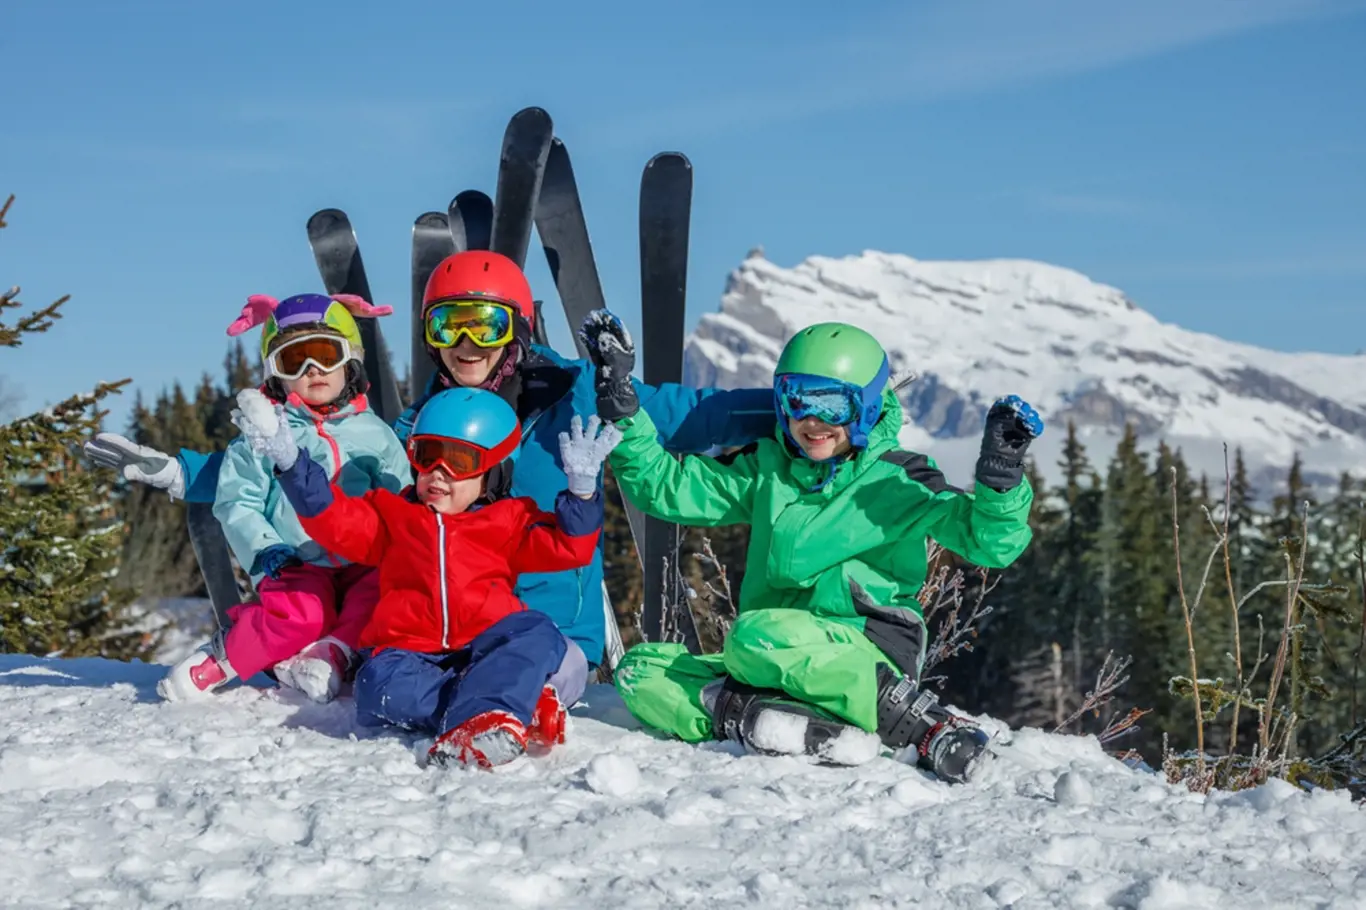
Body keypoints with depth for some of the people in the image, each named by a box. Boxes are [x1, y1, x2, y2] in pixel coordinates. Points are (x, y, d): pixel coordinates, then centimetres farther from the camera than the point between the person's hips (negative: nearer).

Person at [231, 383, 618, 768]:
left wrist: (581, 491, -5)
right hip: (412, 652, 0)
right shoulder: (391, 513, 21)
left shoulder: (510, 520, 17)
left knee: (537, 634, -33)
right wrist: (291, 463, 0)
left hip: (486, 645, 0)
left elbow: (565, 548, 8)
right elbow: (334, 519, 10)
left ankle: (477, 722, -54)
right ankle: (524, 704, -37)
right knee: (382, 687, -36)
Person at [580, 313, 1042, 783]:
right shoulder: (767, 471, 15)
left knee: (754, 636, -36)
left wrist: (1000, 476, -24)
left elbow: (989, 543, -5)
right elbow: (662, 486, 14)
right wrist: (618, 403, 4)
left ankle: (924, 725, -30)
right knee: (638, 670, -14)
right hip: (777, 660, 6)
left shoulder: (897, 480, 3)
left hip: (869, 657, -6)